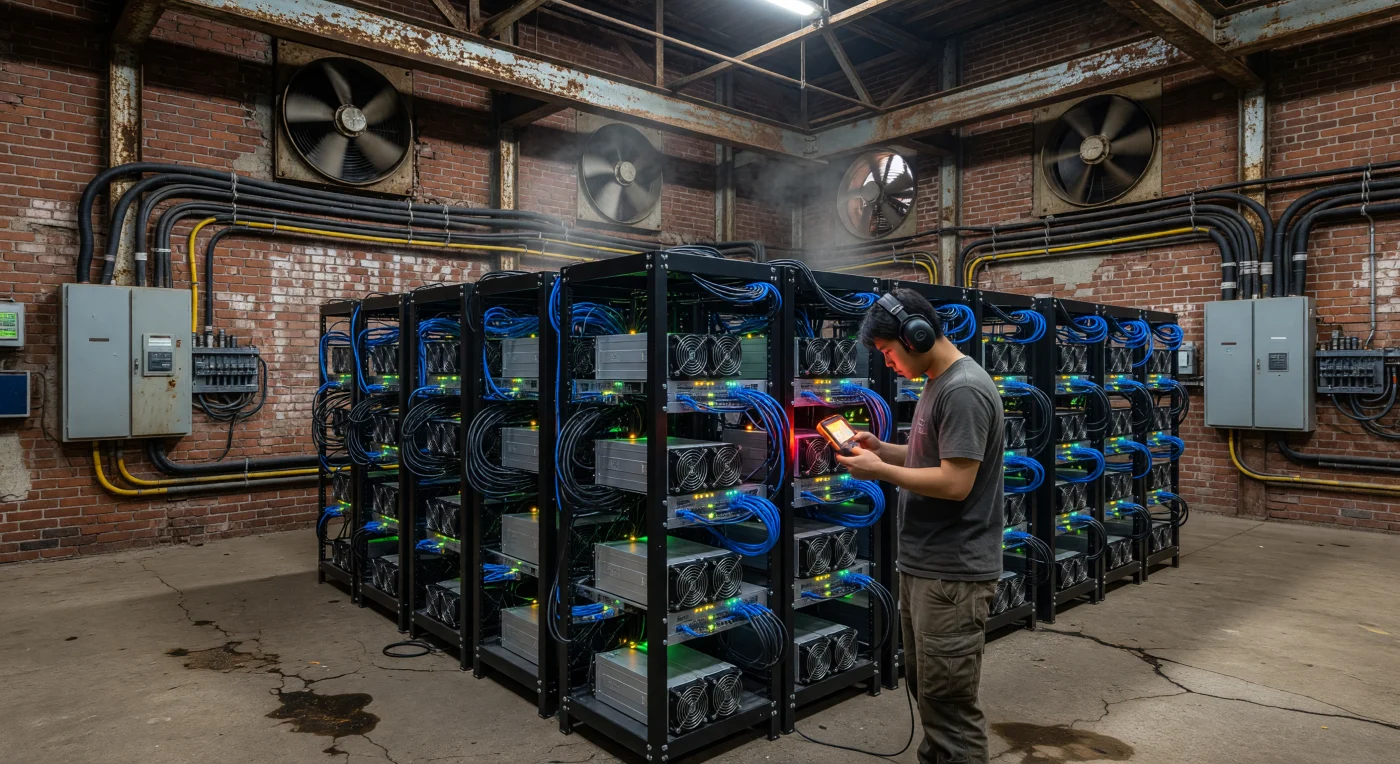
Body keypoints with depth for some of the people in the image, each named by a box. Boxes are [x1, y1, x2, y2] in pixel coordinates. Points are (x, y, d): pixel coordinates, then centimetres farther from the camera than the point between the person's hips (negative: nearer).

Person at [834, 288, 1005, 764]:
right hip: (922, 565, 10)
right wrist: (881, 449, 6)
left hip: (953, 573, -10)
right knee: (925, 687, 20)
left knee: (949, 701, 0)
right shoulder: (936, 383, 13)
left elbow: (955, 482, -23)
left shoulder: (964, 390, -18)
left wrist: (879, 471, -15)